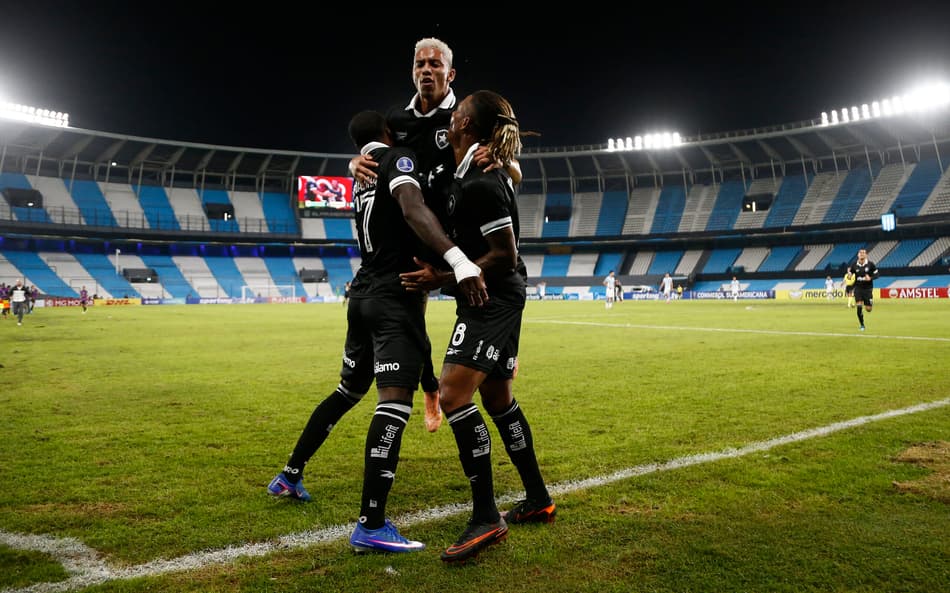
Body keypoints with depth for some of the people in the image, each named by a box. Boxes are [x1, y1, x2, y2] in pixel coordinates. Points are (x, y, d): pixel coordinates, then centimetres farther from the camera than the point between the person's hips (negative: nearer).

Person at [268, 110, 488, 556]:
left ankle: (290, 475, 34)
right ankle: (371, 526, -15)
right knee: (395, 401, -13)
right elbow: (413, 209, -26)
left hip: (364, 295, 9)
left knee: (348, 391, 22)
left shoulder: (362, 175, 20)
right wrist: (459, 261, -38)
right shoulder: (397, 158, -5)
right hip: (395, 298, -9)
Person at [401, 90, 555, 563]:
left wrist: (444, 279, -19)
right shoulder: (485, 171, 9)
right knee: (498, 399, 15)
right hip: (496, 301, 10)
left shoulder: (479, 183, -20)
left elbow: (505, 256, -20)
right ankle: (538, 501, 27)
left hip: (493, 301, -10)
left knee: (453, 396, -16)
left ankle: (486, 518, -8)